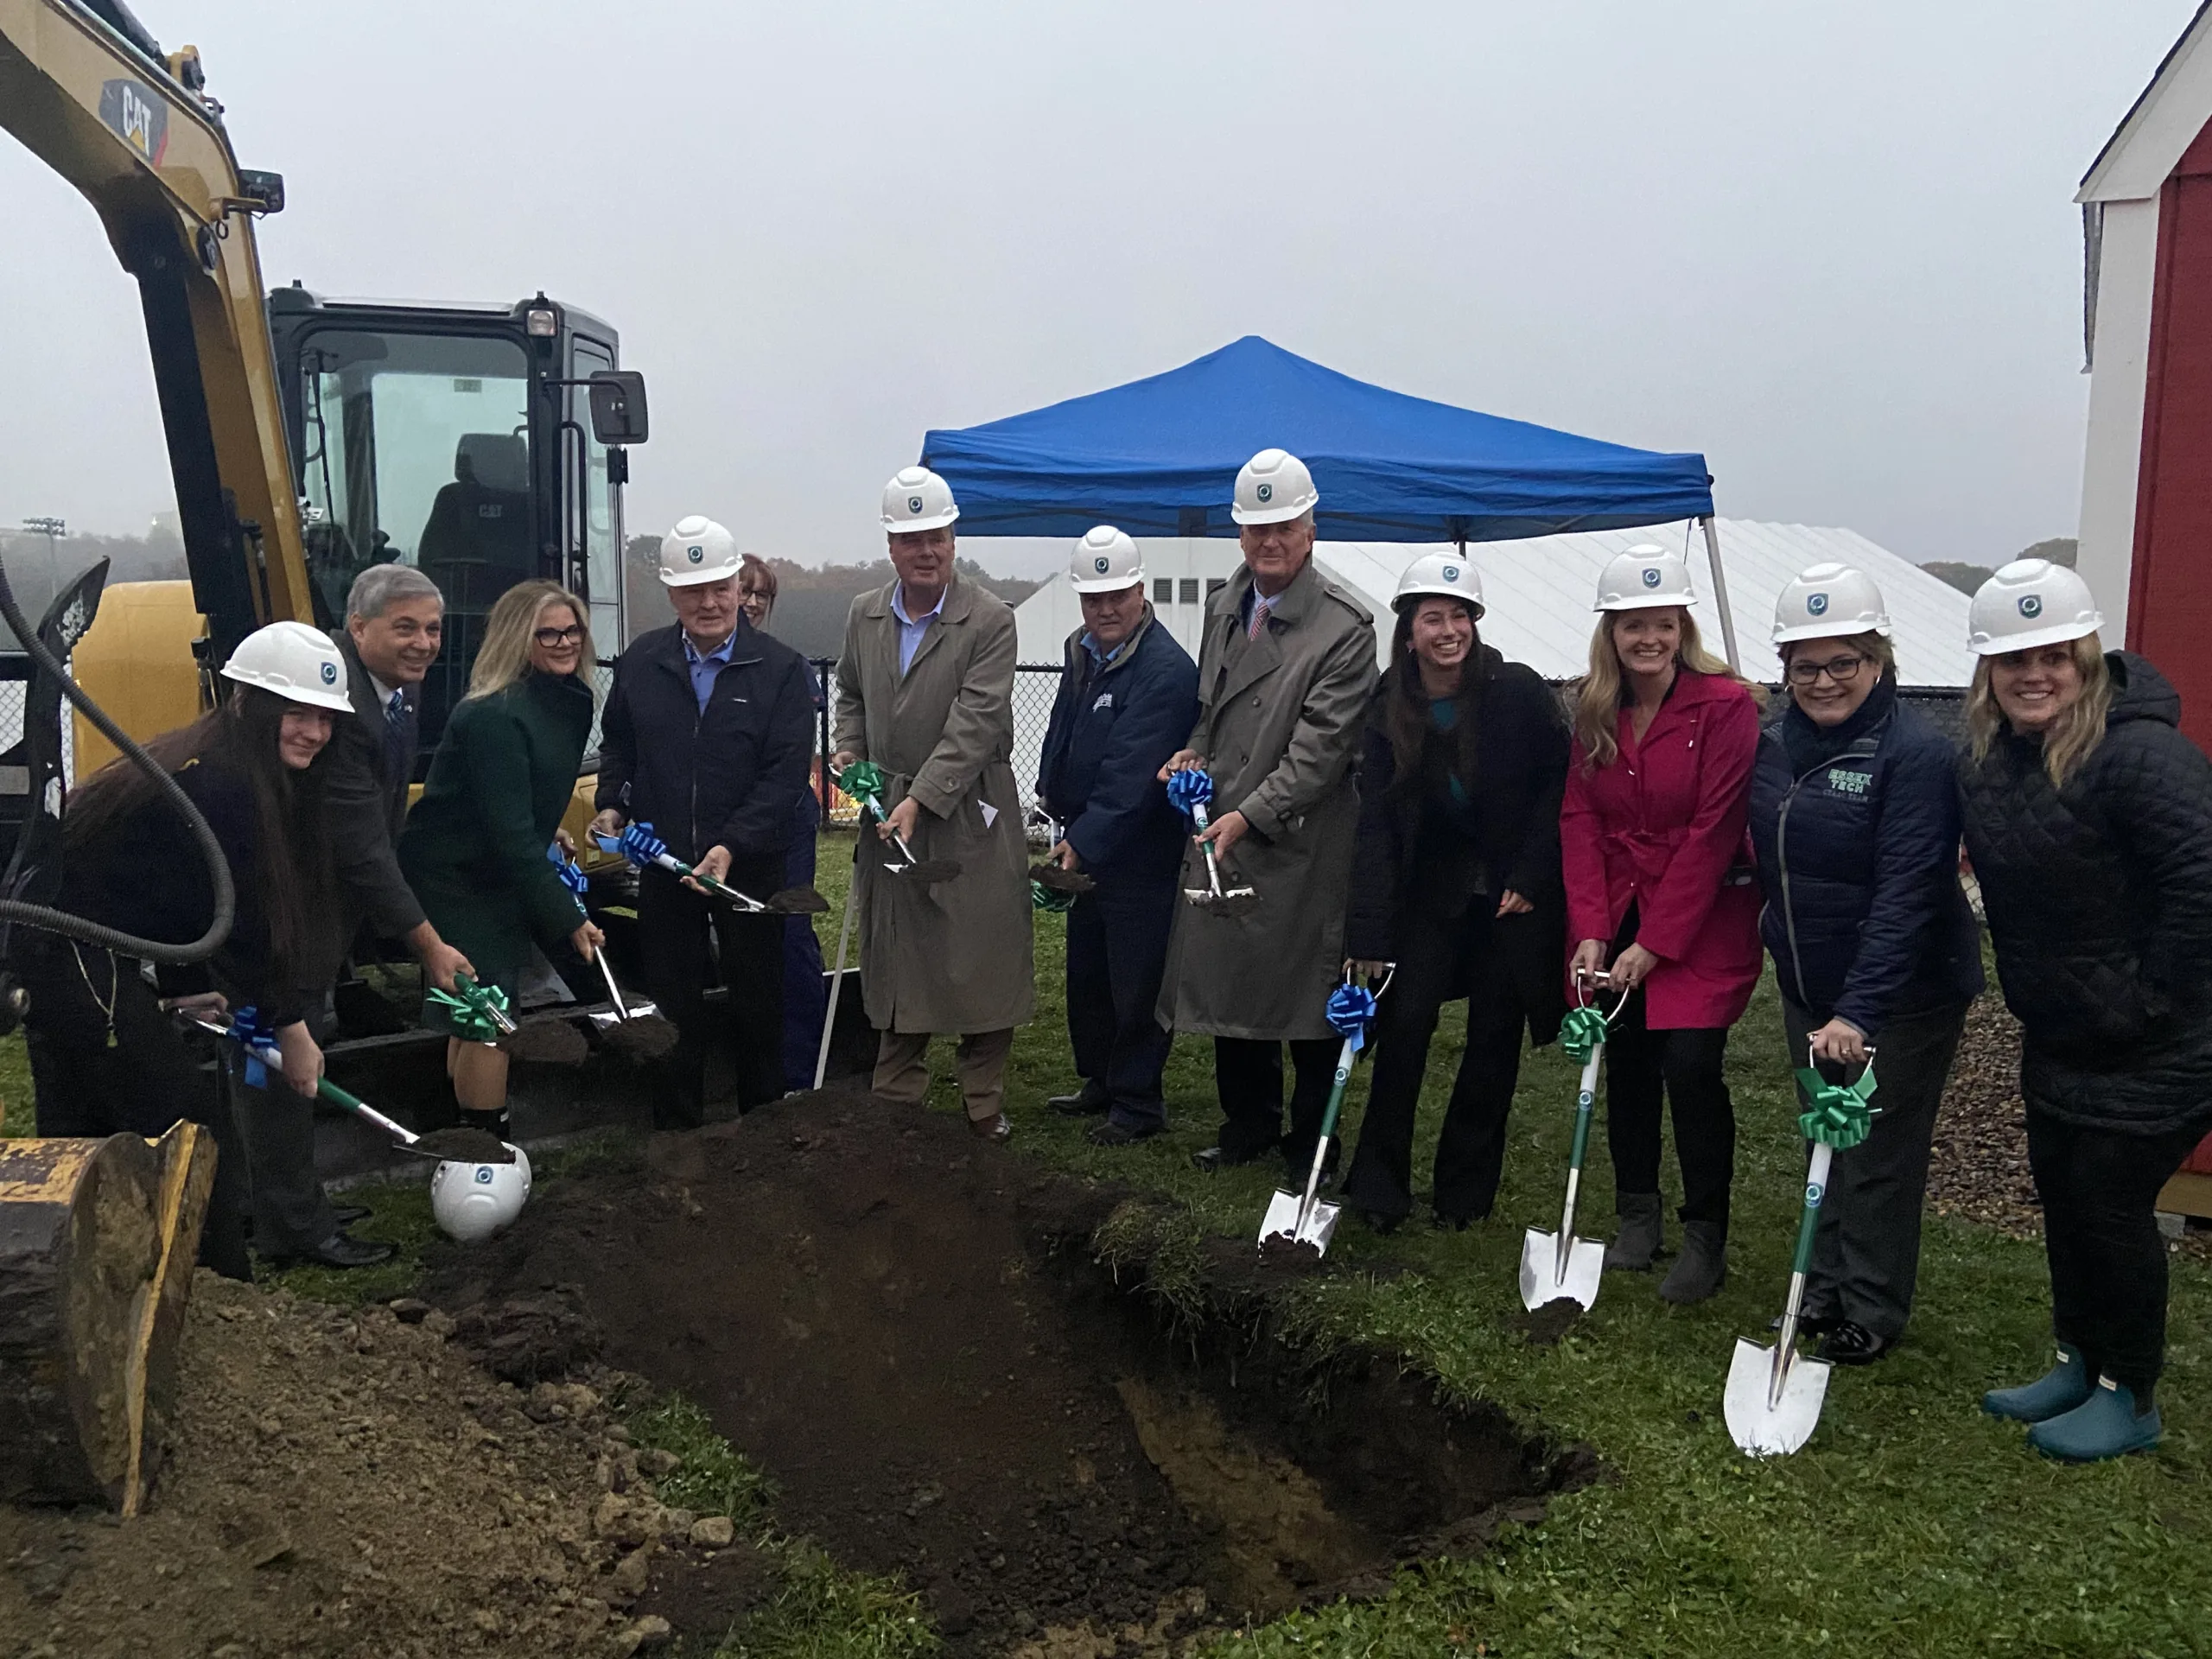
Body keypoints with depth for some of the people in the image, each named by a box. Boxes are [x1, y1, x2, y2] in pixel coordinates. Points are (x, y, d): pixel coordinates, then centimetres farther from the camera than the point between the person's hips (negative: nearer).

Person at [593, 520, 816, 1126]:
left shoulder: (780, 668, -8)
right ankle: (677, 1128, 23)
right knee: (673, 1005, 10)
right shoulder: (640, 662, 4)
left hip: (750, 866, -2)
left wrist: (731, 846, -22)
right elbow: (617, 744, 19)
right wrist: (612, 805, 2)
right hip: (662, 864, 3)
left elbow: (786, 773, -13)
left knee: (758, 1003, 9)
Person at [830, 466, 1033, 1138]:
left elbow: (974, 723, -17)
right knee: (896, 963, 10)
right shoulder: (864, 615, 8)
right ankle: (896, 1101, 22)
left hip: (969, 815, -4)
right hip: (887, 813, 4)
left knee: (982, 963, 3)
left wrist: (921, 800, -23)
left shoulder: (990, 620, -10)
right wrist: (847, 749, 3)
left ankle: (984, 1105, 17)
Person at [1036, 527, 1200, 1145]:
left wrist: (1084, 841, -30)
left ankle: (1138, 1104, 17)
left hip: (1139, 856, -9)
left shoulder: (1166, 670, -21)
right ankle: (1099, 1081, 36)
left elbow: (1131, 773, -27)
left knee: (1135, 985, 2)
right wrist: (1050, 787, 9)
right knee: (1086, 975, 20)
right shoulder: (1081, 651, 8)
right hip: (1084, 844, 9)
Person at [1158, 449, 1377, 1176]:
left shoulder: (1345, 626, -12)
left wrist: (1251, 814, -24)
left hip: (1300, 842, -6)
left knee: (1306, 993, 5)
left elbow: (1321, 745, -18)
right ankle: (1248, 1124, 32)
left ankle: (1311, 1143, 22)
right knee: (1227, 978, 14)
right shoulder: (1224, 606, 11)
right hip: (1222, 829, 6)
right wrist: (1196, 752, 4)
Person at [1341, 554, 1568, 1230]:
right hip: (1432, 888, 2)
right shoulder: (1389, 711, -7)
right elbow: (1377, 824, -9)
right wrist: (1369, 938, -14)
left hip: (1515, 893, -1)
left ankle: (1465, 1191, 19)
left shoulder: (1519, 692, -13)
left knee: (1495, 1037, 4)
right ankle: (1378, 1188, 4)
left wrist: (1530, 877, -13)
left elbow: (1559, 785, -8)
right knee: (1404, 1021, -8)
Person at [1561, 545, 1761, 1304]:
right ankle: (1638, 1215, 25)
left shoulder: (1727, 705, -13)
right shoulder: (1593, 708, 3)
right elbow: (1579, 819, 1)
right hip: (1616, 915, 5)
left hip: (1705, 916, -4)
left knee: (1689, 1064, -11)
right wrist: (1590, 931, -10)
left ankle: (1706, 1239, 4)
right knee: (1626, 1062, 8)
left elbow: (1713, 832, -15)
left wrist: (1655, 944, -16)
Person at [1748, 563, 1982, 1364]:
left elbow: (1906, 896, -26)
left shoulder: (1916, 753, -20)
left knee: (1879, 1154, 5)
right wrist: (1776, 937, 7)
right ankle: (1827, 1286, 33)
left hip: (1905, 993, -6)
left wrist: (1858, 1010, -32)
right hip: (1808, 985, 6)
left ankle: (1873, 1312, 22)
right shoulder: (1775, 744, 1)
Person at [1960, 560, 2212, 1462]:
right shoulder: (1986, 761, 2)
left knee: (2110, 1206, 1)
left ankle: (2130, 1397, 21)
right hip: (2057, 1039, 8)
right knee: (2060, 1194, 17)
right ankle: (2078, 1363, 35)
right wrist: (2031, 992, 11)